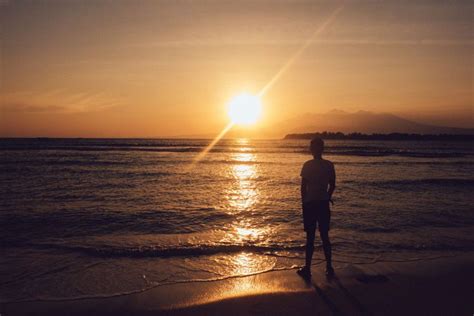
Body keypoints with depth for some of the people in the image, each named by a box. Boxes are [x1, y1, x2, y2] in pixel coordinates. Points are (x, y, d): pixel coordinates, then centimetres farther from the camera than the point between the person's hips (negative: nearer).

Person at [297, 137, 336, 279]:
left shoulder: (307, 165, -11)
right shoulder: (329, 165, 1)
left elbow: (303, 186, -10)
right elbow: (332, 185, 6)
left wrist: (303, 202, 1)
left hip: (310, 203, -3)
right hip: (324, 204, 4)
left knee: (310, 237, 3)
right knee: (325, 236, 14)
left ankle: (307, 268, 10)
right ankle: (329, 267, 20)